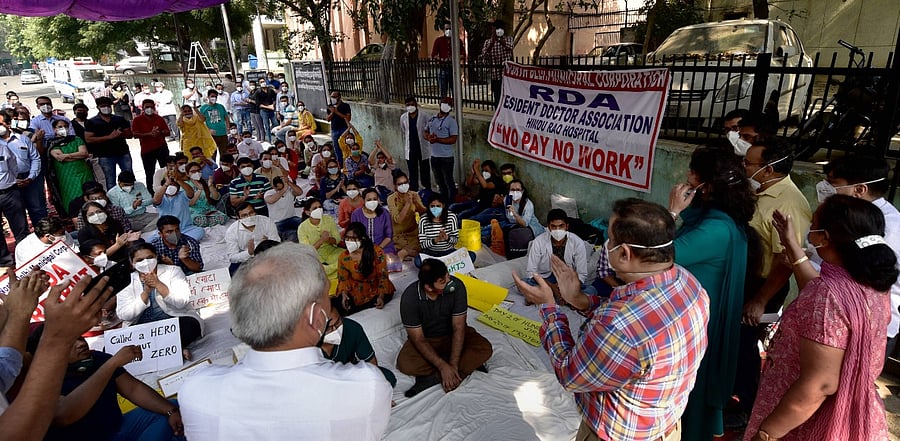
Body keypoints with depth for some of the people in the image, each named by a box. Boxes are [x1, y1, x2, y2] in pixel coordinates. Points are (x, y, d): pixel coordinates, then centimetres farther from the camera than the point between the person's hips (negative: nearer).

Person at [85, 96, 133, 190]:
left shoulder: (120, 119, 12)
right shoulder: (92, 122, 2)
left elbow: (129, 134, 9)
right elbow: (88, 139, -7)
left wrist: (120, 134, -14)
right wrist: (109, 137, -16)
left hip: (123, 153, 2)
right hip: (105, 156, -2)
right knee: (111, 183, 3)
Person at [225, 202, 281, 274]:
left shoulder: (267, 222, -14)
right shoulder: (231, 231, -14)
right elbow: (232, 257, -15)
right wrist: (248, 253, -35)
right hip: (244, 260, 0)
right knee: (234, 271, -27)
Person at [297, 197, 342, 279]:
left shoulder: (329, 219, -6)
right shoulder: (302, 227, -14)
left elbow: (337, 238, -2)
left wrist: (328, 239, -25)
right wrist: (322, 240, -28)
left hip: (332, 251, 2)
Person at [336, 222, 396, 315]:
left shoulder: (377, 252, -14)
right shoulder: (344, 257, -6)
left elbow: (383, 276, -11)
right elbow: (343, 279, 1)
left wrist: (381, 296, -23)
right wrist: (344, 294, -19)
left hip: (375, 290, -1)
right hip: (355, 292, 1)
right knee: (341, 305, -23)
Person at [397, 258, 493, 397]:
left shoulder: (456, 286, -25)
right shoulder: (409, 297, -27)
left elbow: (458, 328, -21)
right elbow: (419, 339, -21)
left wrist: (453, 365, -27)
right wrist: (443, 366, -28)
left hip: (452, 335, 1)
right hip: (425, 340, -1)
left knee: (485, 349, -23)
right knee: (404, 363, -30)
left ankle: (434, 377, -22)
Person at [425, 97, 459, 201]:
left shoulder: (451, 121, -9)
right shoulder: (432, 119, 9)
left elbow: (453, 139, -16)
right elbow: (426, 132, 18)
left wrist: (437, 139, -23)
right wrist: (429, 137, -6)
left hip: (446, 157, -6)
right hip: (434, 156, 7)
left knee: (448, 182, 1)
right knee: (439, 181, 19)